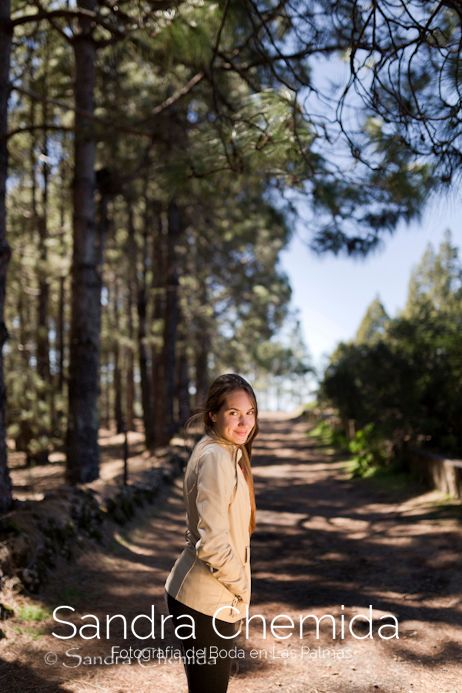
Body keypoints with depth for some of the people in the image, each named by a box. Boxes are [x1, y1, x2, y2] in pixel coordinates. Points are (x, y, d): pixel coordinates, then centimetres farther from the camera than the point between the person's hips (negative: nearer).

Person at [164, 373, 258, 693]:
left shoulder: (228, 453, 9)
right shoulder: (215, 458, -21)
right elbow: (213, 544, -26)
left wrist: (236, 588, 12)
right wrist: (241, 587, -11)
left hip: (215, 599, 9)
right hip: (206, 603, -9)